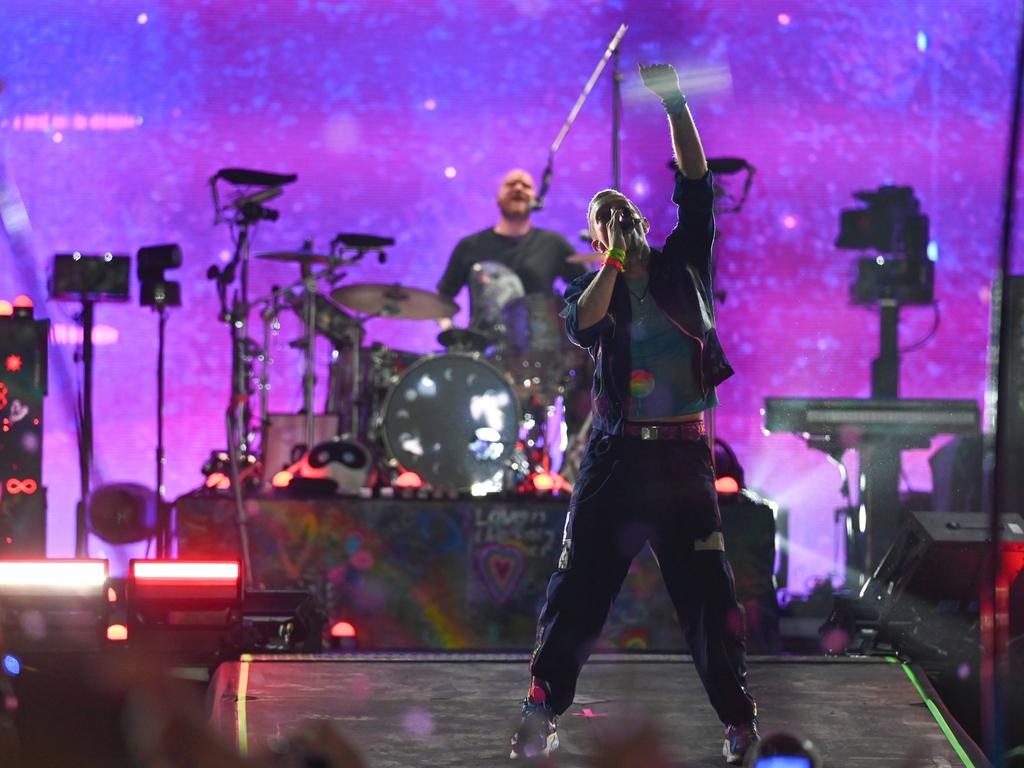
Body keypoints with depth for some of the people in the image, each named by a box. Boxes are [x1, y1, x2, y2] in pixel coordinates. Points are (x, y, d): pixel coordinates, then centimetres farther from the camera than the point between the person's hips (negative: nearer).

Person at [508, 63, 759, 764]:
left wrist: (675, 103, -8)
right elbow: (582, 328, -11)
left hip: (683, 450, -1)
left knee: (708, 589, -2)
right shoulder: (593, 287, 12)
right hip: (615, 449, 1)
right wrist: (617, 257, -11)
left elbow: (696, 185, 0)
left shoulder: (683, 262, 12)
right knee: (579, 582, -1)